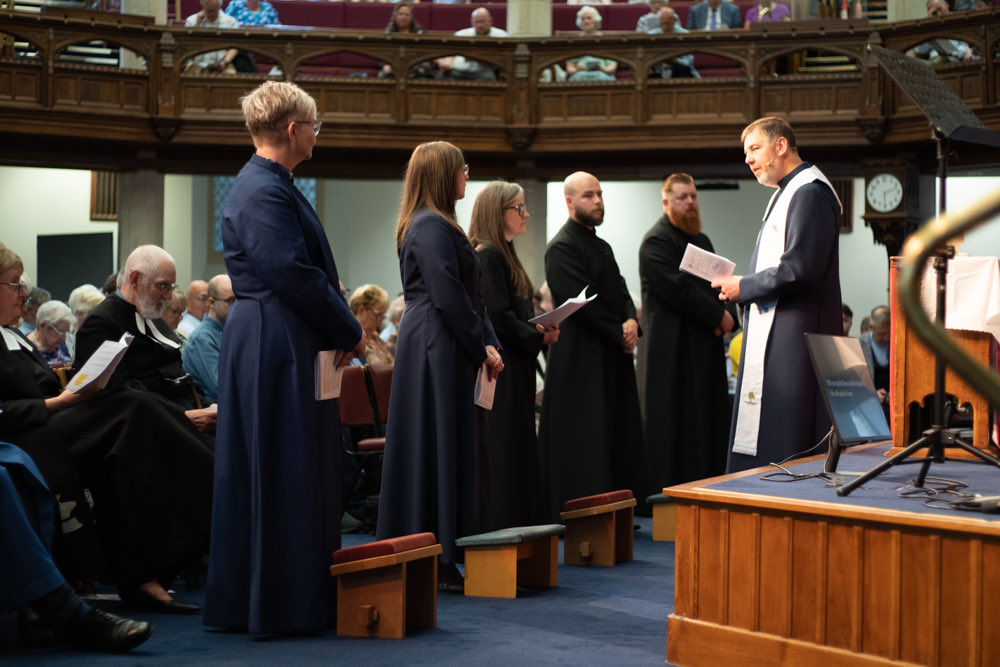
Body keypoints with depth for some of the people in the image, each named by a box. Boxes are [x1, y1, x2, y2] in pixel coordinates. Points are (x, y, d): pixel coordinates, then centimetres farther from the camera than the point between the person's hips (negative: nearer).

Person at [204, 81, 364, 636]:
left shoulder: (267, 184, 17)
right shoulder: (263, 191, -16)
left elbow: (308, 268, 19)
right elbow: (293, 275, -22)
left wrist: (341, 327, 9)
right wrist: (348, 332, -11)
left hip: (274, 346, 11)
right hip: (277, 346, -11)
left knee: (297, 472, 15)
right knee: (283, 474, -5)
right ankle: (282, 605, 3)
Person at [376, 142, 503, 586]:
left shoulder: (440, 225, 18)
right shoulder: (431, 226, -14)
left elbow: (470, 295, 17)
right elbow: (449, 298, -20)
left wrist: (488, 343, 6)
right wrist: (482, 347, -12)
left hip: (446, 352, 10)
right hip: (437, 352, -10)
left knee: (455, 447, 12)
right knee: (438, 448, -6)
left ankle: (443, 556, 18)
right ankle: (436, 558, -1)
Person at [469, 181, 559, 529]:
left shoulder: (502, 254, 17)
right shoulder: (487, 256, -14)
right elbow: (497, 316, -21)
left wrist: (540, 328, 4)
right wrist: (538, 337, -10)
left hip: (515, 368, 10)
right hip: (500, 367, -10)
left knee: (519, 447, 12)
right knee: (505, 449, -6)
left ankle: (519, 527, 18)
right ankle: (503, 530, -1)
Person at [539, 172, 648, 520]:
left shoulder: (602, 246, 18)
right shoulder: (562, 247, -11)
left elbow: (621, 292, 16)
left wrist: (631, 321, -5)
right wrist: (619, 331, -13)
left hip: (612, 357, 9)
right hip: (581, 360, -9)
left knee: (615, 437, 10)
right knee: (583, 441, -6)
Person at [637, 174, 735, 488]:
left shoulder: (701, 240, 20)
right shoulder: (656, 242, -9)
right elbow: (678, 289, -19)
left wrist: (723, 316, -3)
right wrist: (718, 316, -13)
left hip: (704, 347, 9)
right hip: (672, 349, -9)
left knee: (707, 421, 8)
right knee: (675, 421, -7)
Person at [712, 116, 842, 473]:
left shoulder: (809, 193, -13)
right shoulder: (788, 192, 20)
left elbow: (800, 270, -22)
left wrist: (744, 287, -10)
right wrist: (744, 285, 9)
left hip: (795, 335, -11)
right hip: (773, 335, 11)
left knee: (788, 443, -7)